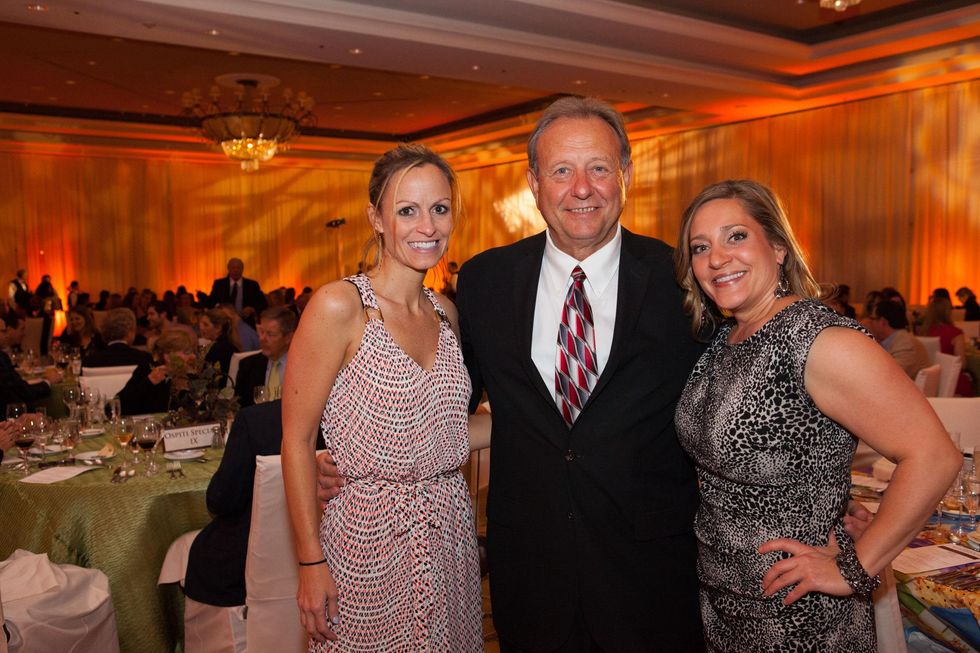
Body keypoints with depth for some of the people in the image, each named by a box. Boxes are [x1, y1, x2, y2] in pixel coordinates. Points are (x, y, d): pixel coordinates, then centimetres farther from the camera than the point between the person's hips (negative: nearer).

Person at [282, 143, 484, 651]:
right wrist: (311, 562, -13)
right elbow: (296, 441, -12)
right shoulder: (338, 306, -15)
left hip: (452, 537, 6)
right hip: (371, 539, -5)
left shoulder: (445, 312, 5)